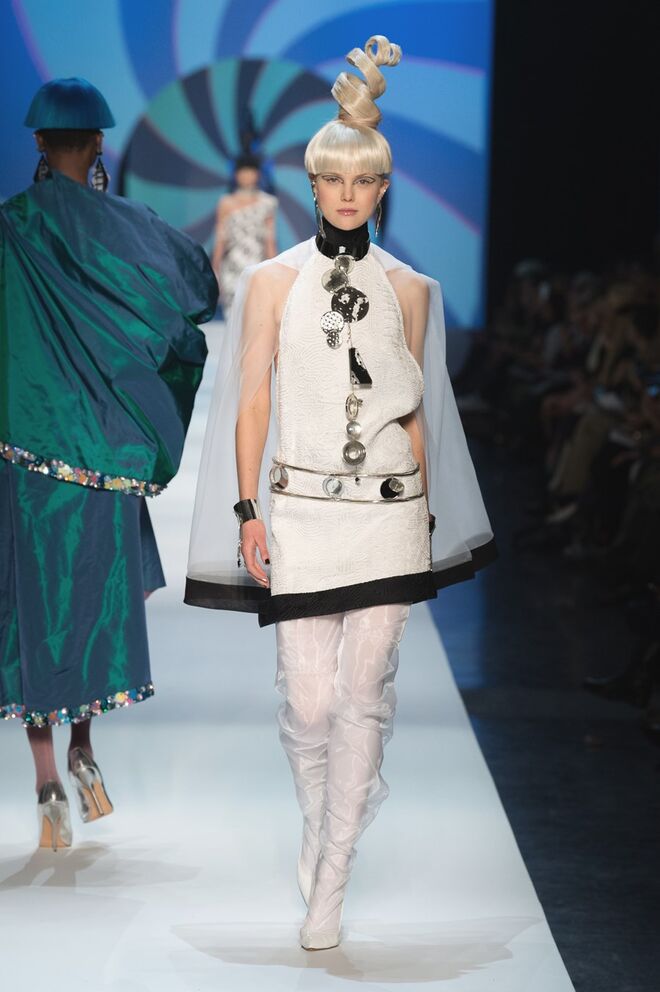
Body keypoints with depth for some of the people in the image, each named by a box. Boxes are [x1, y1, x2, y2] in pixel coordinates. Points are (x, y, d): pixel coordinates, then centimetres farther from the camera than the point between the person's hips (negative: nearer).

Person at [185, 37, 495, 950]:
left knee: (363, 692, -1)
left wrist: (424, 519, 11)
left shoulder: (409, 290, 7)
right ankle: (319, 823, 30)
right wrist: (248, 512, -4)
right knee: (310, 697, -3)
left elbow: (416, 412, 11)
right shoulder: (272, 283, 3)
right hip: (301, 512, -1)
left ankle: (330, 885, 8)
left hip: (391, 511, 1)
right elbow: (251, 403, 2)